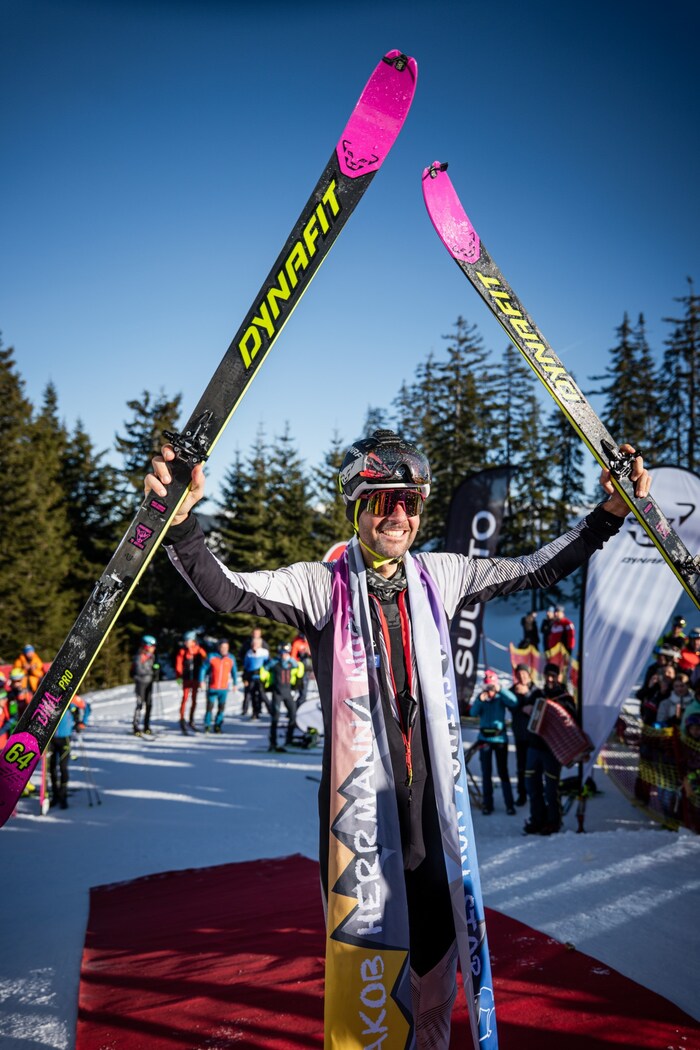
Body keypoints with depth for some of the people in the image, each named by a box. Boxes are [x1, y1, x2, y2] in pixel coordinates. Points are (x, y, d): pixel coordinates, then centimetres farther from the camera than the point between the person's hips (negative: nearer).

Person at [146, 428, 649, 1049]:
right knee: (364, 953, 4)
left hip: (432, 800, 4)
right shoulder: (323, 585, -6)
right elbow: (225, 591, -16)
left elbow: (536, 571, 11)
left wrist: (611, 514, 7)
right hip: (360, 804, -3)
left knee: (435, 950, 16)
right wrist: (182, 522, -32)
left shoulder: (440, 577, 4)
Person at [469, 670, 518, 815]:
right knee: (486, 772, 6)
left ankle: (509, 804, 5)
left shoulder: (501, 698, -2)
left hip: (500, 738, -2)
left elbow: (514, 702, -21)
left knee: (503, 772, -1)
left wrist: (500, 689, -29)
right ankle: (487, 804, 13)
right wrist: (480, 700, -27)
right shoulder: (481, 697, 3)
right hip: (484, 738, 2)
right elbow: (473, 712, -11)